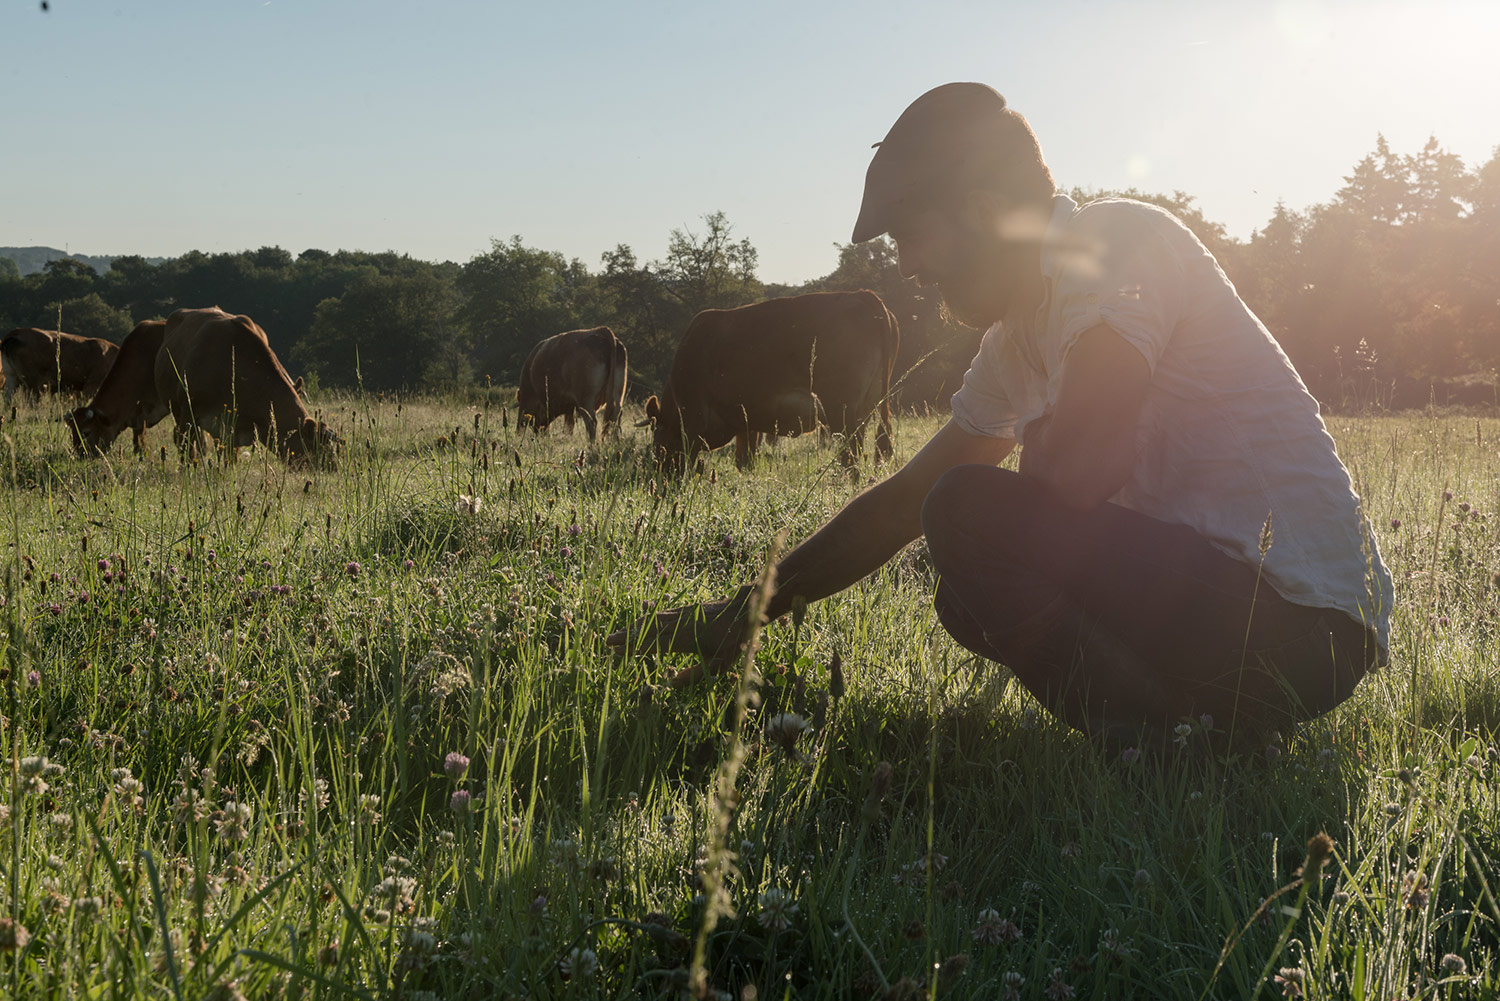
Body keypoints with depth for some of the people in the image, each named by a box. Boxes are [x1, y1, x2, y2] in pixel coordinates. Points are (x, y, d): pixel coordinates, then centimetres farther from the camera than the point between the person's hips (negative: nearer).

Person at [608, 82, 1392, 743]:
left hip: (1300, 621, -10)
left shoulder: (1122, 238, -13)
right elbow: (903, 501, 20)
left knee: (971, 513, -19)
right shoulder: (1017, 342, 14)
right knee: (971, 601, 24)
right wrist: (744, 611, 20)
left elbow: (1078, 470, -27)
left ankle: (1151, 741, -12)